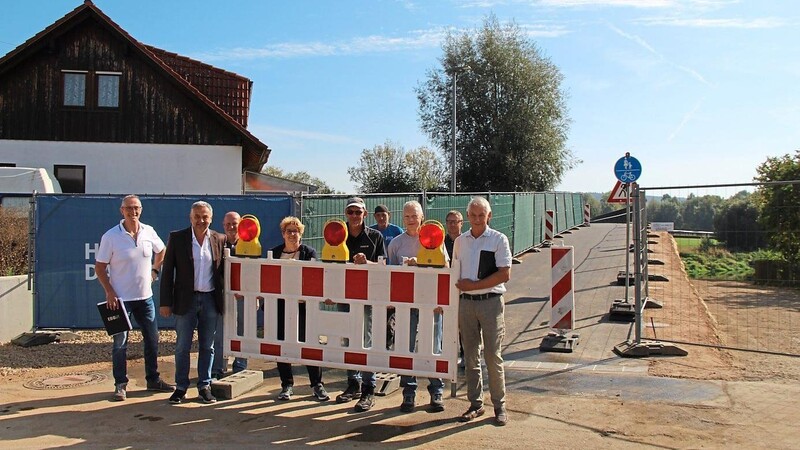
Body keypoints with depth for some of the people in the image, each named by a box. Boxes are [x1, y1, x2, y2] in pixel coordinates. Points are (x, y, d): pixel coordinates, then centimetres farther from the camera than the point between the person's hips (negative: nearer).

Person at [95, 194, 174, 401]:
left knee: (152, 339, 11)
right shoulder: (111, 236, -10)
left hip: (145, 297, 4)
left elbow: (161, 251, 21)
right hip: (120, 298, -4)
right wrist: (109, 293, -13)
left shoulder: (149, 232, 0)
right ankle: (120, 385, 15)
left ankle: (153, 380, 25)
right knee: (120, 343, 3)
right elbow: (100, 268, -6)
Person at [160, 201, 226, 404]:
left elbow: (224, 271, 9)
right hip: (186, 299, -1)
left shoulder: (219, 240, 4)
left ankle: (204, 386, 19)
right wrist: (166, 302, -5)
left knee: (207, 346, 9)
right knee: (182, 347, 5)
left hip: (210, 299, 2)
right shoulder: (177, 238, -1)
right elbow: (167, 272, -1)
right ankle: (181, 387, 16)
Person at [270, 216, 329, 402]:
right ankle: (286, 385, 19)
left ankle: (317, 384, 7)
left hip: (303, 304, -3)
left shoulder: (309, 252, 1)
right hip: (280, 304, 3)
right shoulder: (274, 253, 9)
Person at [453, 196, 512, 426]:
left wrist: (475, 285, -13)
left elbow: (505, 274, -10)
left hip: (491, 302, -4)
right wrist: (459, 286, 2)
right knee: (470, 356, 9)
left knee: (493, 356, -2)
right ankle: (475, 404, 19)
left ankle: (499, 406, 10)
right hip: (466, 302, 4)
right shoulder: (460, 241, 11)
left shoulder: (498, 239, -3)